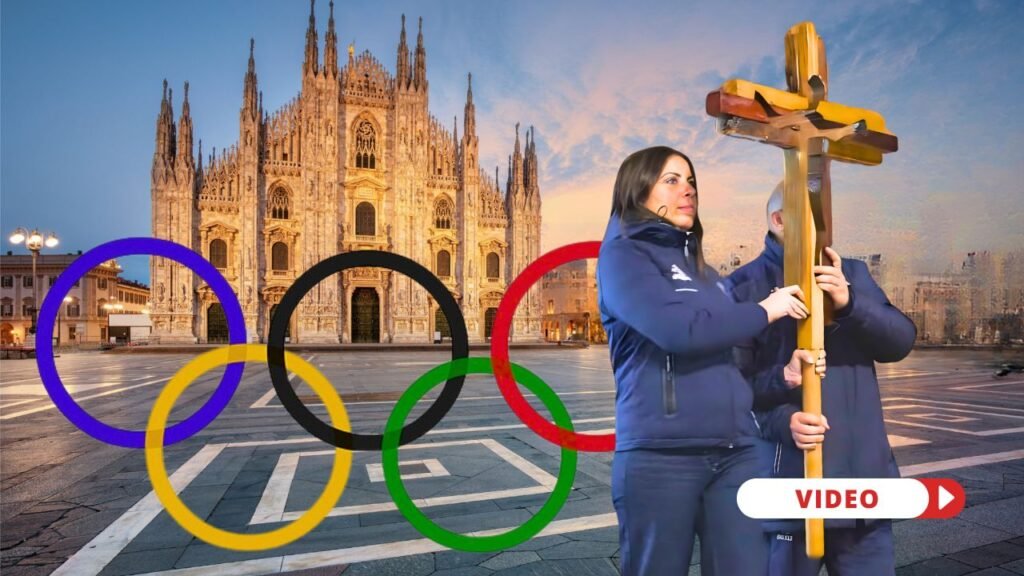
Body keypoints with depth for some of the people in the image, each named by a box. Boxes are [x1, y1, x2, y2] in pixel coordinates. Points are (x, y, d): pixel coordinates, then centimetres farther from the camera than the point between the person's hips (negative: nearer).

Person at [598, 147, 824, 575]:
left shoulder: (700, 267, 19)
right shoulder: (622, 255, -4)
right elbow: (677, 330, -19)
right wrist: (764, 311, -5)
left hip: (736, 451, 7)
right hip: (661, 452, -6)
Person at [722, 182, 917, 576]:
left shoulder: (852, 273, 11)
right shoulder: (743, 287, -5)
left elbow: (901, 341, 0)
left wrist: (849, 302, -17)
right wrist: (783, 420, -25)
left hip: (864, 477, 5)